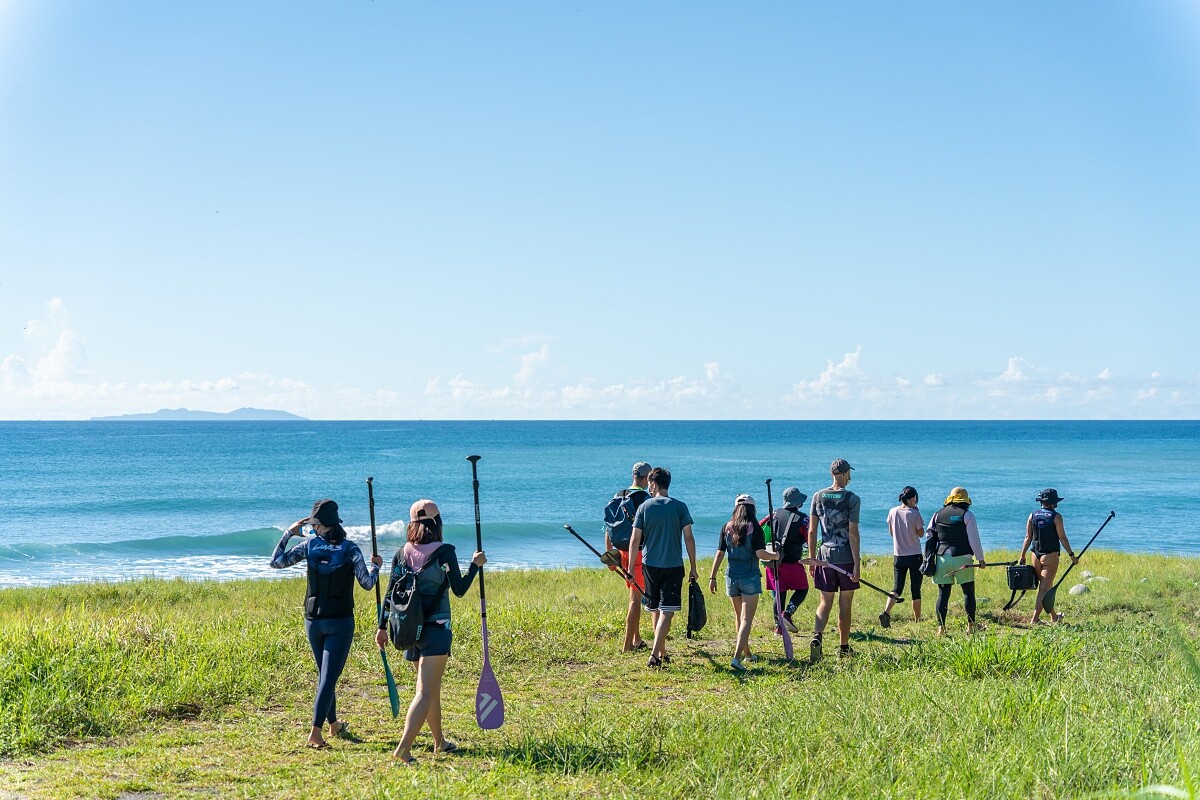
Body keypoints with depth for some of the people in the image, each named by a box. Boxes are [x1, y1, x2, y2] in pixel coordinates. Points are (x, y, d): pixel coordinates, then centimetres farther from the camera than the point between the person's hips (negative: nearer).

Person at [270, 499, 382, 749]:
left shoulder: (309, 546, -3)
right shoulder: (350, 549, -10)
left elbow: (276, 562, 4)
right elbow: (367, 583, -12)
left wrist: (288, 533, 11)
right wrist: (375, 566, 7)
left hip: (313, 620, 3)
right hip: (340, 622, -3)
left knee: (325, 674, 19)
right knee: (329, 676, -4)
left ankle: (333, 724, 32)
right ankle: (315, 731, -14)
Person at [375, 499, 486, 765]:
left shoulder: (402, 553, 4)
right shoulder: (444, 551, -10)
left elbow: (391, 593, 6)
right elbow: (459, 590, -5)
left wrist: (382, 627, 12)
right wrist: (475, 565, 9)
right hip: (435, 630, -6)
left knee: (432, 687, 21)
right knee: (425, 691, -9)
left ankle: (440, 742, 35)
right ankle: (403, 749, -21)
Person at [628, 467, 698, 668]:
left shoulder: (645, 507, 0)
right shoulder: (680, 507, -2)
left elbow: (635, 540, -1)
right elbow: (689, 538, -3)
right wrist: (693, 568, 4)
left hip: (650, 565, 2)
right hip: (673, 566, -2)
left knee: (657, 611, 16)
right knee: (667, 612, -5)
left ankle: (662, 653, 25)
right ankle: (654, 655, -18)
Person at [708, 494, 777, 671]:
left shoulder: (727, 527, 3)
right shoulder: (755, 528, -9)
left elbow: (719, 553, 2)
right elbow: (760, 554, -16)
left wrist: (712, 577, 6)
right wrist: (774, 556, 4)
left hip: (731, 577, 4)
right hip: (750, 577, -4)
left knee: (739, 616, 20)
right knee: (746, 619, -5)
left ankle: (747, 653, 34)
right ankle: (737, 657, -19)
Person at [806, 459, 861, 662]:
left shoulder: (818, 497, 4)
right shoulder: (852, 499, -7)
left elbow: (812, 531, 5)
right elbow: (853, 533, -11)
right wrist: (857, 563, -9)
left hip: (825, 556, 3)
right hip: (846, 557, -3)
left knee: (825, 602, 5)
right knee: (845, 604, 8)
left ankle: (817, 636, -19)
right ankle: (844, 647, 16)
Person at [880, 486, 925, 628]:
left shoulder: (893, 512, 1)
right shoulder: (914, 513, -11)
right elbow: (921, 533, -2)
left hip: (898, 556, 3)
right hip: (914, 555, -3)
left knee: (896, 588, 5)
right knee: (916, 589, 8)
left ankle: (886, 612, -19)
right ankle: (917, 620, 15)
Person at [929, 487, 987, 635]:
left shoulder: (938, 514, 10)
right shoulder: (967, 515, -1)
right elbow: (974, 539, -5)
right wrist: (980, 558, 0)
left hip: (942, 558, 3)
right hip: (962, 558, -3)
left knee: (943, 594, 4)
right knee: (968, 592, 8)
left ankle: (941, 627, -2)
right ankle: (971, 625, 7)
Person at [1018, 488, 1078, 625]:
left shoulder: (1033, 516, 4)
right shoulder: (1056, 517, -8)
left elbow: (1028, 537, 4)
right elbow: (1062, 537, -9)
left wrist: (1022, 555, 9)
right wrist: (1072, 555, -4)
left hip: (1036, 556, 5)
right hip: (1050, 556, -5)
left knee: (1046, 587, 18)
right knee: (1044, 589, -4)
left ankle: (1054, 616, 30)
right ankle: (1035, 619, -12)